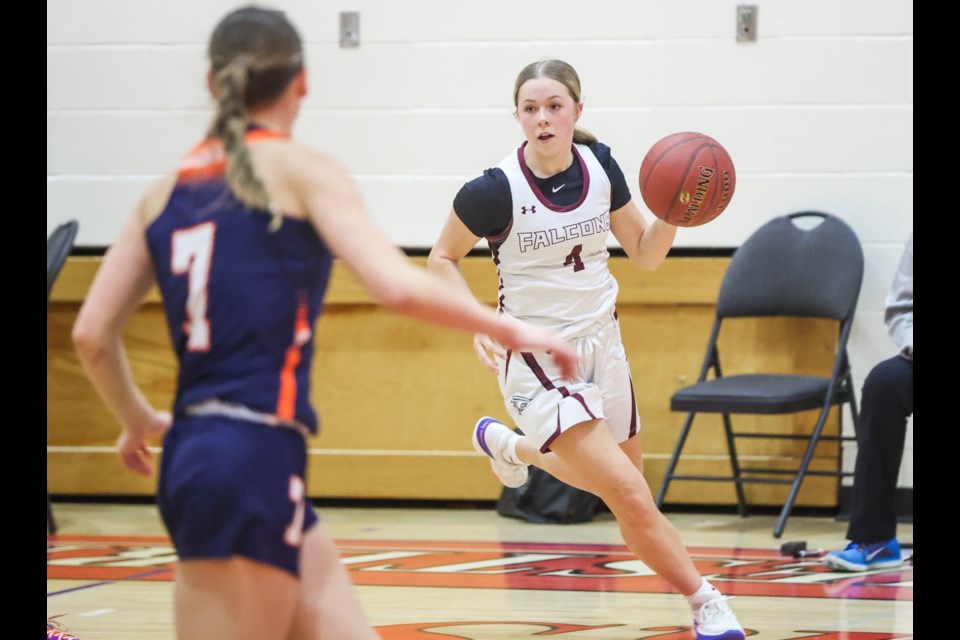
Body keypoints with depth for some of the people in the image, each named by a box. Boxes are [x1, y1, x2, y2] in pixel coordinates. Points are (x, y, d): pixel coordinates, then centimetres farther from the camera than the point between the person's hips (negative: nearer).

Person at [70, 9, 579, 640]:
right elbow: (400, 286, -14)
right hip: (254, 462, -7)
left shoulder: (168, 190, 14)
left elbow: (92, 334, 11)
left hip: (193, 453, 7)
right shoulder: (298, 169, -3)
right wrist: (512, 329, -1)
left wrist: (140, 421, 28)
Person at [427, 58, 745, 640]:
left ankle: (508, 445, 45)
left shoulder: (600, 167, -4)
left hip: (602, 343, 6)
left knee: (618, 483, 21)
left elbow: (646, 254, 5)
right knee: (630, 496, -17)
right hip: (536, 357, -6)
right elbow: (443, 258, -3)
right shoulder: (496, 190, -18)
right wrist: (478, 325, -16)